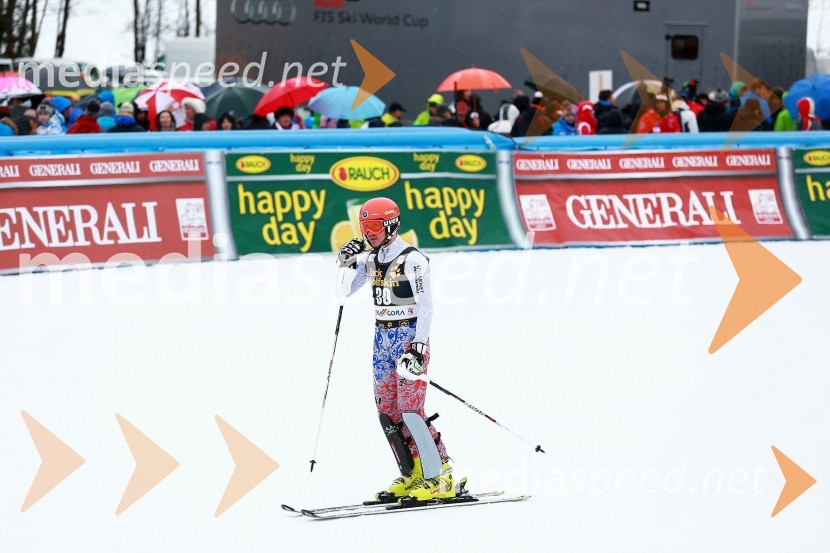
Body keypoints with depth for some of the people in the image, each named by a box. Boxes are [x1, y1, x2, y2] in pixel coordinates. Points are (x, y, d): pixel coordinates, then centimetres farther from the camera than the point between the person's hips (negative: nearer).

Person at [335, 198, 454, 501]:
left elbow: (425, 305, -16)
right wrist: (346, 263, -7)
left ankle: (439, 477, -8)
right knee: (387, 411, 5)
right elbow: (345, 291, 9)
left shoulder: (412, 260, -12)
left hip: (409, 337, -8)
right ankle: (413, 475, 13)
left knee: (409, 410, -14)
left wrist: (419, 347, -23)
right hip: (383, 339, 8)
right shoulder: (370, 260, 10)